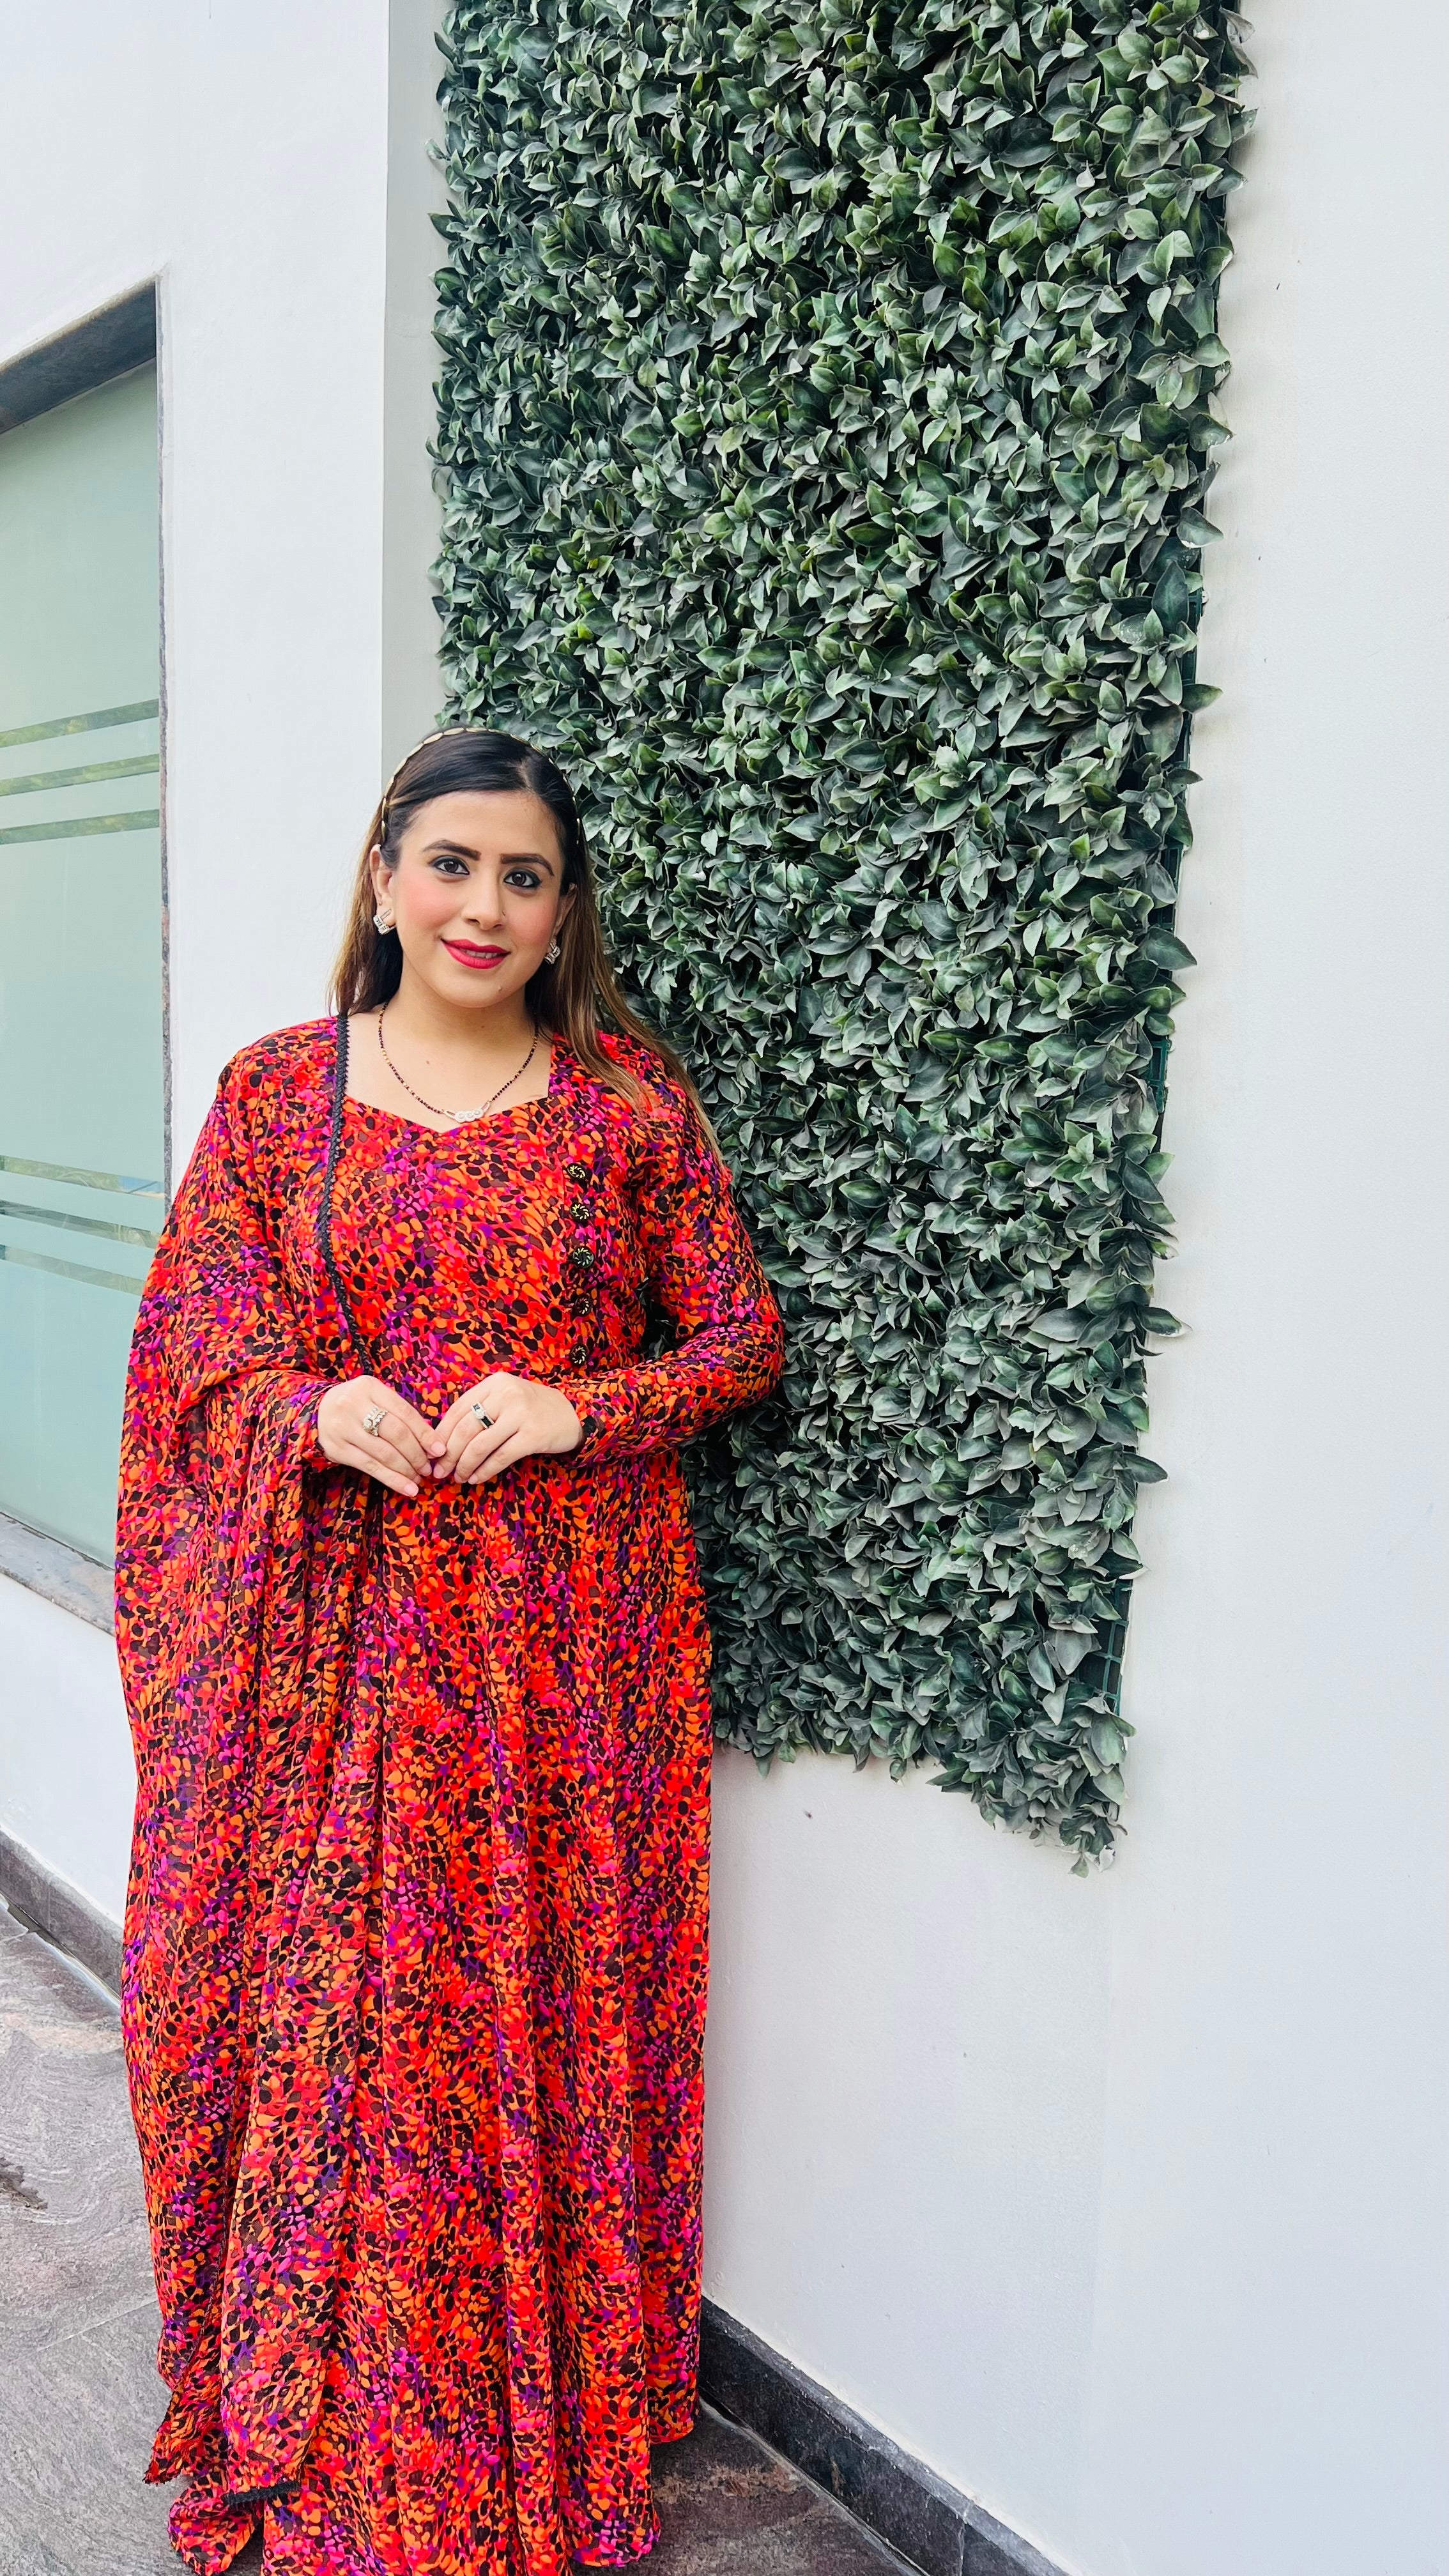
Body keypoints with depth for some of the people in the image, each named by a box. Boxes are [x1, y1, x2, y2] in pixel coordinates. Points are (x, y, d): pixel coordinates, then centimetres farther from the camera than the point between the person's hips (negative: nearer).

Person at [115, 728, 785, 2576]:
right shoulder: (275, 1090, 4)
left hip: (562, 1629, 0)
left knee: (543, 2002, 8)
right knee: (314, 2004, 8)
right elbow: (199, 1340, 5)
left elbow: (740, 1336, 3)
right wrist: (317, 1407, -15)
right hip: (327, 1624, 1)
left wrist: (579, 1407, -14)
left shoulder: (632, 1103, 1)